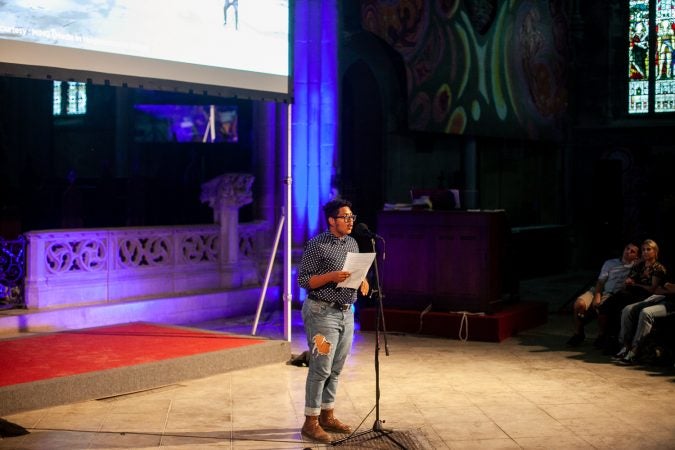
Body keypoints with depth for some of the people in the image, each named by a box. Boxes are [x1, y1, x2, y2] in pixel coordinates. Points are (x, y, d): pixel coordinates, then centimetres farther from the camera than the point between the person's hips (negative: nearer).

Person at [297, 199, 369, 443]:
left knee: (335, 369, 12)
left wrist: (362, 281, 0)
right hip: (323, 313, -7)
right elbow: (303, 279, -11)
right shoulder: (316, 245, -10)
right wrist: (331, 277, -23)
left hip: (347, 313, 7)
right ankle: (311, 422, 1)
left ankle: (327, 416, 21)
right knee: (320, 368, -6)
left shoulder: (352, 243, 12)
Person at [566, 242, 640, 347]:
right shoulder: (610, 263, 16)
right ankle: (578, 333, -6)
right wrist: (597, 296, -8)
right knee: (579, 304, -24)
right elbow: (600, 281, 8)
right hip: (598, 290, 3)